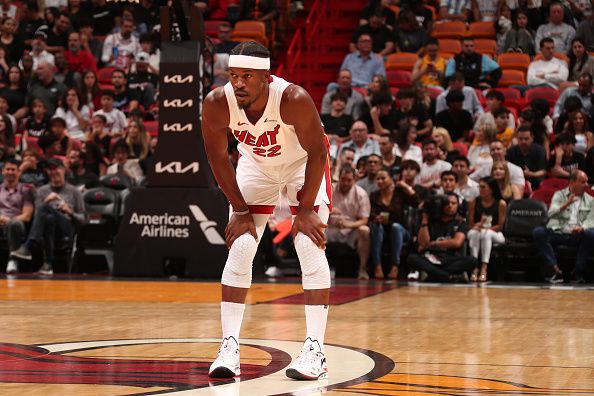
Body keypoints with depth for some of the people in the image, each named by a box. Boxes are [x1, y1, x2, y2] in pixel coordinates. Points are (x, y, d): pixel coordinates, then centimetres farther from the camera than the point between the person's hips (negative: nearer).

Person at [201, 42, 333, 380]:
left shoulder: (294, 99, -37)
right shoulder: (217, 104, -28)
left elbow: (317, 153, -23)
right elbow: (218, 157, -12)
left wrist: (306, 210, -21)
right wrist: (241, 210, -10)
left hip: (304, 163, -3)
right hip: (255, 165, 3)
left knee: (311, 246, -14)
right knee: (240, 248, -7)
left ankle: (315, 351, -12)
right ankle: (230, 347, -3)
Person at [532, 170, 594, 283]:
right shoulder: (559, 195, 11)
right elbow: (551, 213, -6)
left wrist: (582, 228, -19)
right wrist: (566, 204, -22)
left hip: (577, 235, 1)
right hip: (557, 233, -1)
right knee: (538, 232, -29)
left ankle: (578, 272, -22)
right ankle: (555, 269, -30)